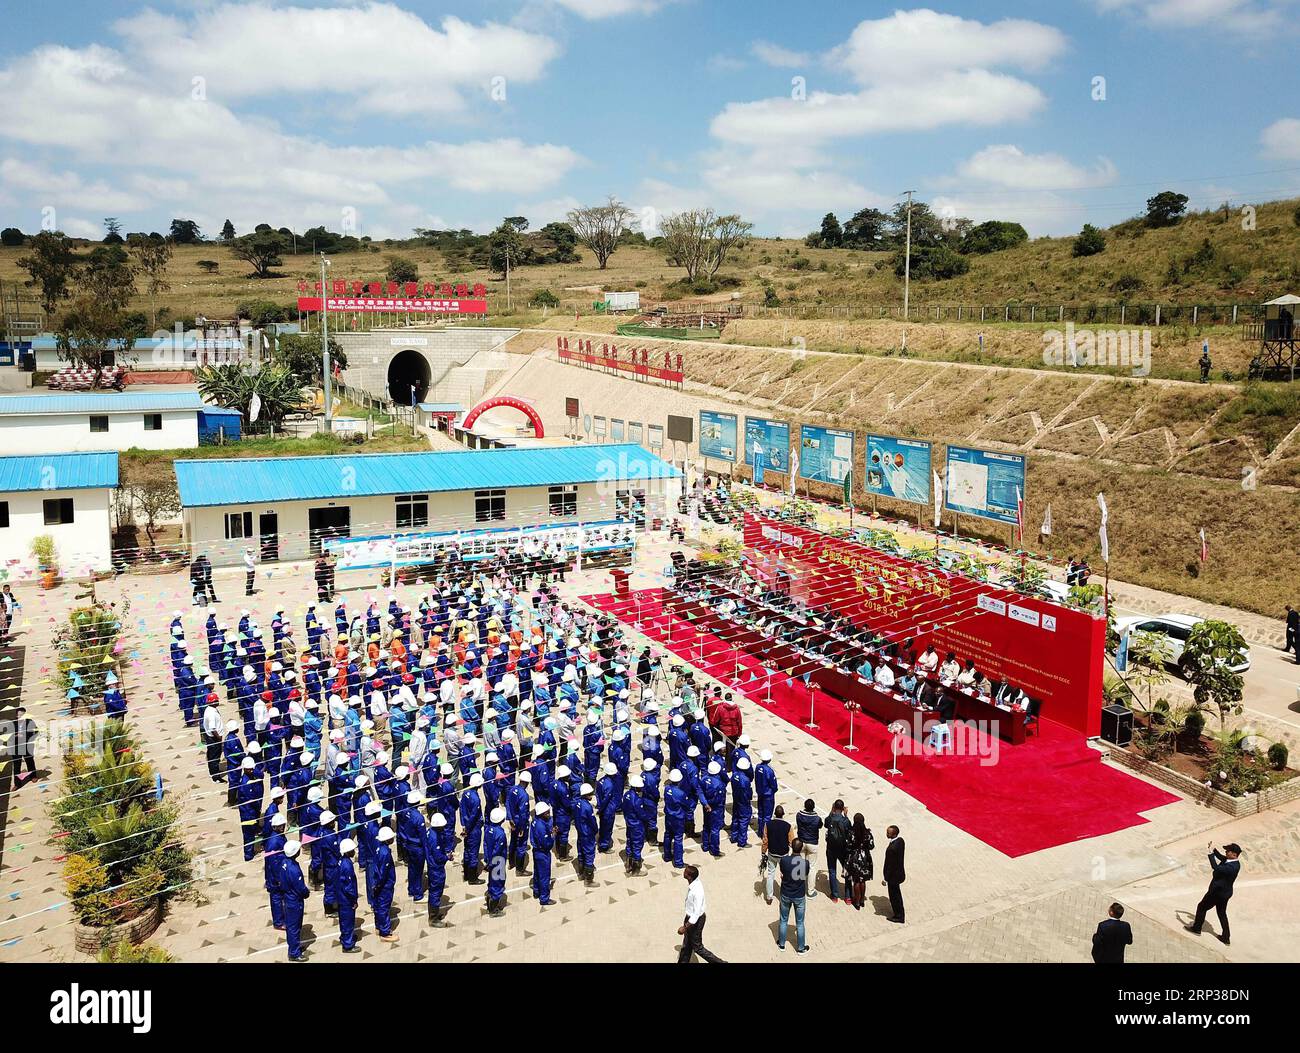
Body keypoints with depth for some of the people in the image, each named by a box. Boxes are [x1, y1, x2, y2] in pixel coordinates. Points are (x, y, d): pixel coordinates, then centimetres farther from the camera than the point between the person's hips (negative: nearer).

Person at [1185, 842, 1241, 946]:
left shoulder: (1232, 867, -33)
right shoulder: (1229, 860, -5)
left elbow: (1216, 868, -42)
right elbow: (1221, 857, 13)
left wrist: (1211, 853, -38)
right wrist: (1214, 849, -1)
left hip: (1218, 893, -9)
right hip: (1223, 892, 9)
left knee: (1201, 907, 11)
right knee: (1222, 913, 22)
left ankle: (1196, 928, 28)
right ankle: (1226, 937, 30)